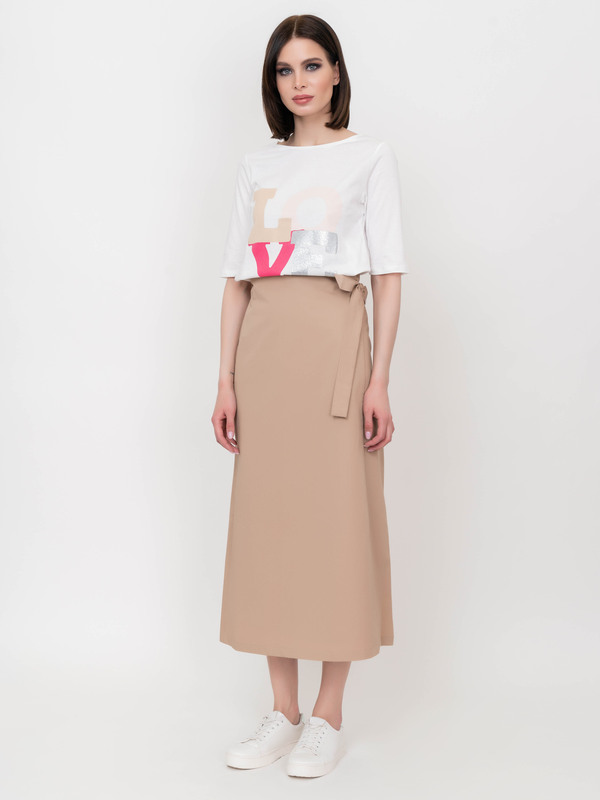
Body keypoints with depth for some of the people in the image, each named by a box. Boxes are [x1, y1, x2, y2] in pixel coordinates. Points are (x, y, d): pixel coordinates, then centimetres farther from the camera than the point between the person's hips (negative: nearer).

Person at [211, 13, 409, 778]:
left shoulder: (370, 156, 6)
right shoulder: (256, 164, 15)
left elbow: (388, 275, -1)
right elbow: (237, 278, 11)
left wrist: (379, 379, -10)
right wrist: (226, 381, 4)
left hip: (335, 341, -4)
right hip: (264, 346, 4)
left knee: (338, 518, -3)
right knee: (268, 516, 4)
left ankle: (329, 716, 10)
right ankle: (282, 713, 16)